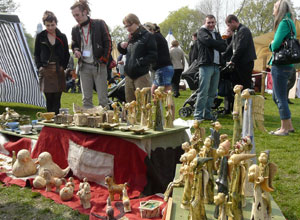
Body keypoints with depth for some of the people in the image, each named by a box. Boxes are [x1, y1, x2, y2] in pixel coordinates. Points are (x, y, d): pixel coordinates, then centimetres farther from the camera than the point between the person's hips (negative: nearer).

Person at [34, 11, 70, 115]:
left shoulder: (62, 37, 7)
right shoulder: (40, 36, 6)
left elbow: (67, 54, 11)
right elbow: (36, 54, 10)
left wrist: (63, 66, -1)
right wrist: (39, 66, -2)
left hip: (58, 70, 0)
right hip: (45, 70, 0)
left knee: (57, 98, 0)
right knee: (48, 97, -1)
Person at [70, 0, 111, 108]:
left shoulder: (99, 24, -3)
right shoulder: (75, 29, 9)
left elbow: (108, 43, -1)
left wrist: (104, 60, -7)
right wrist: (76, 51, -1)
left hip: (99, 66, -3)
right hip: (84, 67, 4)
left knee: (103, 98, -1)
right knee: (86, 99, 5)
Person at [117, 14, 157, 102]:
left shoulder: (147, 36, -5)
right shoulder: (130, 37, 14)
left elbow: (153, 56, -11)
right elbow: (124, 52, 28)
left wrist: (139, 62, -19)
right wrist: (121, 46, 7)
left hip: (141, 76, -7)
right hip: (129, 75, 7)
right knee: (129, 103, 11)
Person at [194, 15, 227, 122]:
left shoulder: (217, 34, 24)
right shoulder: (202, 32, 6)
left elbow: (224, 47, 9)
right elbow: (209, 41, -13)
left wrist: (214, 44, -7)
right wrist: (219, 43, 1)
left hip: (216, 66, 7)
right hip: (206, 65, -6)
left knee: (212, 93, 6)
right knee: (203, 91, -12)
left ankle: (207, 113, 13)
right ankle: (198, 115, -8)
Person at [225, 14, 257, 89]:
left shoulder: (243, 30, -13)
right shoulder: (235, 32, 18)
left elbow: (240, 47, -20)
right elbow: (231, 46, 23)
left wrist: (232, 60, -15)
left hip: (245, 62, -10)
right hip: (239, 63, 10)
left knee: (246, 86, -5)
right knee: (235, 83, 12)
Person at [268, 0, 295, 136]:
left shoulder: (284, 23, -12)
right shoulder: (289, 22, 18)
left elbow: (275, 45, -19)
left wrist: (273, 44, 1)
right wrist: (273, 45, 0)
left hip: (281, 66, -10)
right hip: (286, 66, 10)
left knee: (281, 98, -3)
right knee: (277, 97, 16)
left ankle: (284, 129, 4)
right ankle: (289, 126, 23)